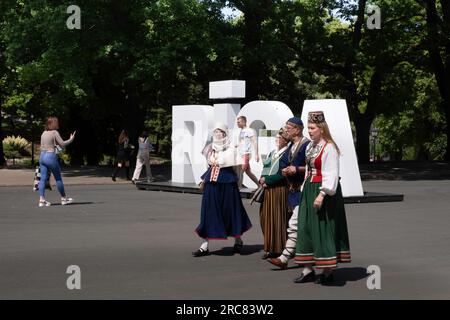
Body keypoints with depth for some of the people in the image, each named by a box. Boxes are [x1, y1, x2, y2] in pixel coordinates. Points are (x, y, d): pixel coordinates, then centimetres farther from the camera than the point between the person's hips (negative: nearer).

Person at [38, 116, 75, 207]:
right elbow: (62, 144, -10)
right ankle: (64, 198, 17)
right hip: (51, 156, -6)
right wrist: (71, 139, 6)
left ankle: (42, 200, -3)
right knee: (58, 178, 6)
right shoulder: (55, 132, -8)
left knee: (43, 178, 3)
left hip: (42, 156, 6)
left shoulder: (44, 133, 11)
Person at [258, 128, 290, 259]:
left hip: (279, 190, -8)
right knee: (266, 218, 7)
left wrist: (267, 180, -13)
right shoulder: (272, 153, 17)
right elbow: (265, 170, 17)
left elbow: (283, 175, -16)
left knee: (278, 218, -4)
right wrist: (262, 180, -3)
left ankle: (277, 249, 1)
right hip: (267, 190, 8)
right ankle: (270, 248, 14)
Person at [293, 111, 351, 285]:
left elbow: (331, 174, -20)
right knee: (306, 228, 7)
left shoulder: (329, 148, -14)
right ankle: (308, 270, 12)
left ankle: (328, 272, 3)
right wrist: (306, 190, 18)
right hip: (309, 190, 9)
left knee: (323, 229, -5)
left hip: (323, 191, -9)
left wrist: (322, 194, -25)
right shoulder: (310, 147, 12)